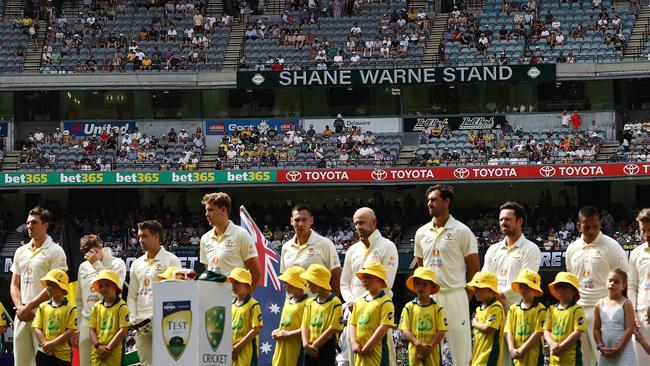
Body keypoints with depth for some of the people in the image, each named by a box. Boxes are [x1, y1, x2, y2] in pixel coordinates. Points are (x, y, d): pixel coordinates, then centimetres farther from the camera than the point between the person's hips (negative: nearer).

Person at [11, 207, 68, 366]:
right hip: (21, 315, 6)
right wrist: (19, 307, -2)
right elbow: (14, 285, 16)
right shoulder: (20, 252, 16)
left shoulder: (55, 251, -3)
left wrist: (28, 307, -11)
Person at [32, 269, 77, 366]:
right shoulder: (43, 307, 7)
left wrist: (52, 344, -17)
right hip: (43, 353, 3)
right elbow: (37, 328, 2)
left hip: (63, 354, -3)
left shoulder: (70, 308, -5)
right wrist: (45, 344, -13)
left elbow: (70, 331, -11)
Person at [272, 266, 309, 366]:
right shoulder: (287, 301, 16)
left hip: (296, 348, -8)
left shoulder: (305, 303, -12)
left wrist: (287, 334, -16)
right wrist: (277, 331, 9)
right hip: (282, 348, 9)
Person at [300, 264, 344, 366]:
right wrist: (306, 344, -11)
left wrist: (314, 345, -15)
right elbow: (304, 326, 7)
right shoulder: (310, 302, 12)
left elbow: (333, 329, -14)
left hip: (326, 348, -6)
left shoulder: (335, 303, -9)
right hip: (309, 350, 6)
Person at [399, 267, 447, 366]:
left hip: (432, 352, 0)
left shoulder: (437, 309, 2)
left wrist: (429, 347, -15)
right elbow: (405, 330, -2)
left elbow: (441, 331, -3)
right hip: (415, 351, 0)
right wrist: (419, 344, -16)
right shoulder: (409, 307, 3)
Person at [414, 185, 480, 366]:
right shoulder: (422, 232, 11)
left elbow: (474, 268, -2)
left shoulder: (461, 231, -4)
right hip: (429, 297, 5)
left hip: (455, 295, -5)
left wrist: (466, 297, -2)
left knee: (460, 345, -4)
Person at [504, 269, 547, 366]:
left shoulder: (540, 309, -6)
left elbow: (538, 332, -12)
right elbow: (509, 331, 4)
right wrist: (512, 349, -11)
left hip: (533, 355, -5)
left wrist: (522, 350, -15)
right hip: (517, 357, 5)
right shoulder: (513, 309, 10)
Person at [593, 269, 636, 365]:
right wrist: (600, 346, -5)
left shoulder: (626, 304, -5)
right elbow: (596, 329, 9)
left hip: (623, 351, -5)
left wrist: (619, 348, -15)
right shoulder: (600, 304, 7)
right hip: (606, 352, 5)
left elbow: (630, 328, -10)